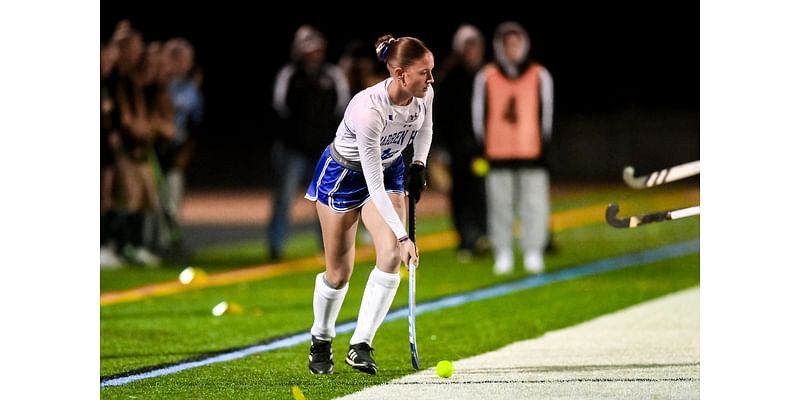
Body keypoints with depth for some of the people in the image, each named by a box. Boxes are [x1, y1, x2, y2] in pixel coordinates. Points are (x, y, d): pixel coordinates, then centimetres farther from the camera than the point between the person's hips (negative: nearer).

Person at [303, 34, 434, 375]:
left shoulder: (424, 94, -19)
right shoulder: (369, 110, -38)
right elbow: (374, 185, -35)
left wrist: (419, 164, -5)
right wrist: (403, 236, -35)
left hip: (390, 170, 5)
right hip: (344, 174, -5)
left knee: (391, 256, -17)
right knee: (339, 273, 3)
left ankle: (360, 347, -9)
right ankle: (321, 342, 31)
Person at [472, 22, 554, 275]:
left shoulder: (540, 76, 5)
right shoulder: (486, 78, 3)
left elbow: (546, 112, 10)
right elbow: (478, 114, 8)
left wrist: (543, 144, 6)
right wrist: (482, 144, 4)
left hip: (532, 151, 0)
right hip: (498, 154, 0)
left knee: (535, 203, -2)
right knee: (500, 204, 3)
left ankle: (534, 252, 6)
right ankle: (503, 254, 10)